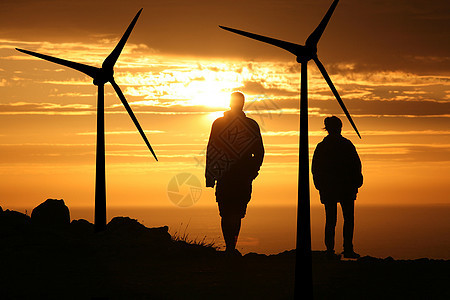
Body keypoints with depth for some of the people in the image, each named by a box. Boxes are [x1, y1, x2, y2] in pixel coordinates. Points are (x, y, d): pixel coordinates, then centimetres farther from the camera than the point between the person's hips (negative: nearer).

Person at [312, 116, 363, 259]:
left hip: (327, 189, 3)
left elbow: (315, 169, 5)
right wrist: (356, 184, 5)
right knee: (349, 219, 4)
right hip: (346, 188, -3)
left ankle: (330, 250, 0)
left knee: (330, 220, 6)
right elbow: (356, 165, -5)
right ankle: (348, 249, -2)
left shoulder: (321, 147, 4)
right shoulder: (347, 145, -5)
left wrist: (320, 186, 11)